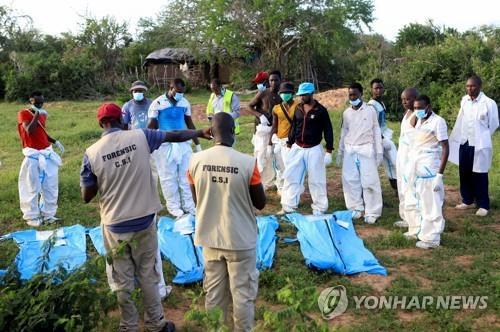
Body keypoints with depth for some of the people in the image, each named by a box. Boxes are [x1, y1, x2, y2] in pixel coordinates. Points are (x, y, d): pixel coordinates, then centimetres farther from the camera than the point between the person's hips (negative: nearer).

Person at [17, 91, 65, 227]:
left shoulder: (42, 114, 11)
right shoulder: (23, 113, -8)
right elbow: (29, 132, -23)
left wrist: (55, 142, 9)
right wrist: (36, 114, -21)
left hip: (47, 153, 6)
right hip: (33, 156, -6)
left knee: (50, 186, 10)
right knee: (32, 187, 1)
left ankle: (48, 214, 21)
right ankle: (31, 216, 12)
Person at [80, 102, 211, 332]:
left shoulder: (92, 153, -9)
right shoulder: (140, 137, -7)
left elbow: (86, 197, -4)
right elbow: (175, 136, 8)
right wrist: (200, 133, 25)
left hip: (115, 227, -1)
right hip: (144, 221, 1)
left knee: (123, 282, 15)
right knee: (148, 276, 17)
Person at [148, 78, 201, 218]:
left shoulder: (185, 103, 3)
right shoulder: (157, 103, -9)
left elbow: (190, 124, 12)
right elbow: (152, 126, -5)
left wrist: (197, 144, 15)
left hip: (183, 143, 4)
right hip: (165, 145, -4)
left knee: (186, 175, 8)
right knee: (169, 177, 5)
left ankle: (188, 205, 18)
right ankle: (174, 207, 16)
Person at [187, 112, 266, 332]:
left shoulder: (196, 161, -8)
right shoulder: (248, 163, -18)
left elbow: (196, 200, 6)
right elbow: (260, 204, -6)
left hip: (210, 238, 4)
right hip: (241, 240, -3)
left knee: (213, 293, 20)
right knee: (243, 294, 13)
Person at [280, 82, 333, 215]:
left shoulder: (321, 110, -7)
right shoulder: (298, 108, 6)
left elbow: (328, 130, -5)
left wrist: (329, 151, -8)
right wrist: (289, 146, 12)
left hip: (314, 149, -4)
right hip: (297, 148, 5)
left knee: (316, 180, 2)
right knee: (291, 177, 5)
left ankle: (319, 209, 13)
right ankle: (288, 207, 15)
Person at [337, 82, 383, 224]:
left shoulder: (370, 110, 0)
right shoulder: (346, 113, 10)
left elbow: (376, 131, 3)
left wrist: (379, 151, 0)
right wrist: (340, 152, 14)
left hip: (366, 149, -3)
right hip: (349, 150, 4)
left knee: (369, 181, -5)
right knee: (350, 180, 3)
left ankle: (372, 212, 3)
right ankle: (356, 209, 15)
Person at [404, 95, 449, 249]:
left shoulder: (438, 121, -12)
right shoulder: (419, 121, 11)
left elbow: (445, 148, -14)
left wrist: (440, 174, -18)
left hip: (429, 169, -8)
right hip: (415, 167, 8)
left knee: (430, 205, -1)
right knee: (415, 201, 17)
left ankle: (431, 238, 8)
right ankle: (416, 230, 32)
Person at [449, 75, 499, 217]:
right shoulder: (464, 100, 3)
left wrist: (482, 137, 6)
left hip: (479, 144, -5)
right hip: (464, 142, 5)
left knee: (479, 175, 2)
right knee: (464, 173, 12)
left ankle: (483, 205, 14)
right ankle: (468, 201, 27)